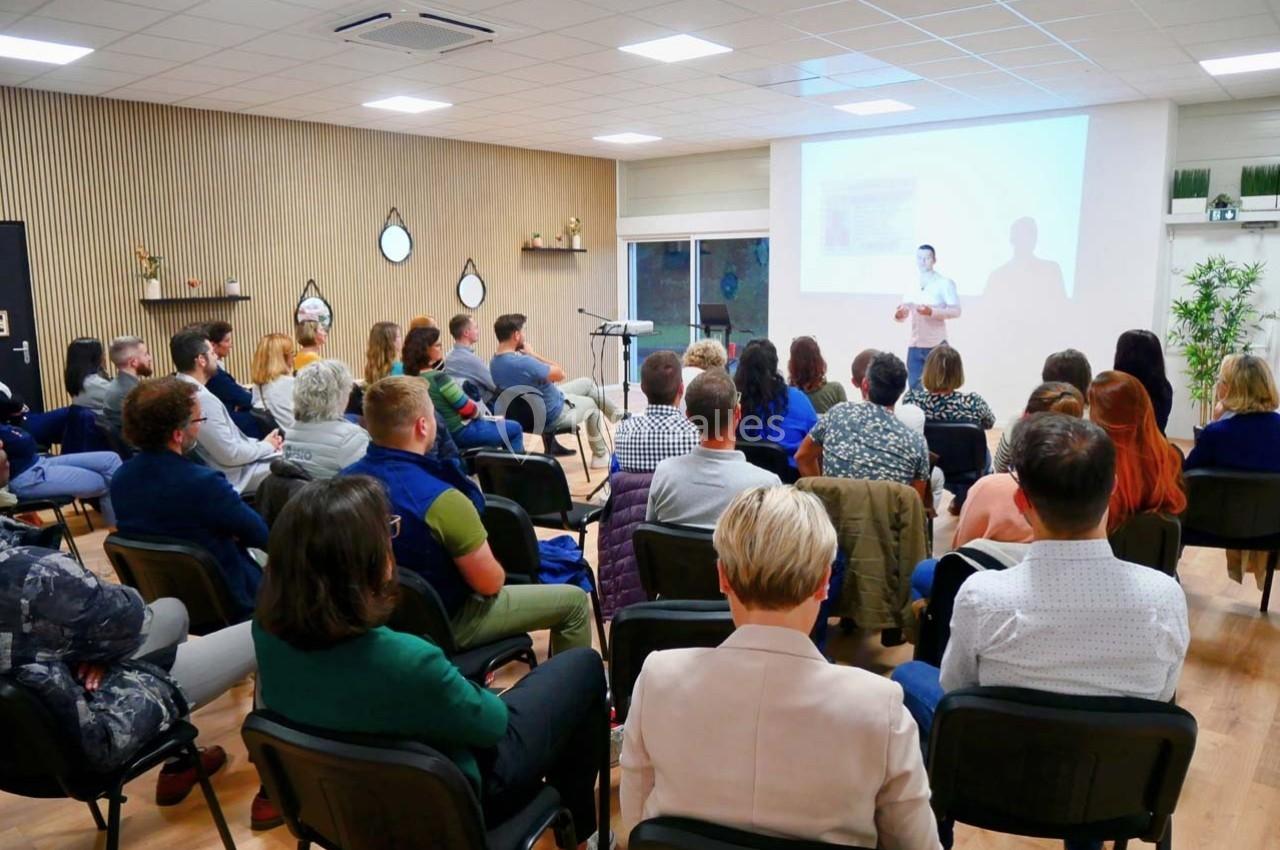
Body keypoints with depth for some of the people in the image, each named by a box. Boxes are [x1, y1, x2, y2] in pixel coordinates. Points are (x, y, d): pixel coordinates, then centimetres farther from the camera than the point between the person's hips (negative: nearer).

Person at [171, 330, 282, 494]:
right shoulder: (201, 398, -26)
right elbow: (231, 454, -25)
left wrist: (260, 443, 6)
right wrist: (267, 445, -9)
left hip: (237, 468, 9)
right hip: (239, 475, -9)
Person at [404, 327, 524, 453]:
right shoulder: (439, 377, -29)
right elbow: (467, 408, -20)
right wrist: (478, 411, 0)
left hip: (442, 433, 10)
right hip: (460, 431, -10)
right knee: (515, 429, 7)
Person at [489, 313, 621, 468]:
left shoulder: (494, 363, -9)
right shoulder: (523, 362, -39)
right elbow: (560, 374, -23)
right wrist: (533, 354, -17)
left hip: (532, 408, 9)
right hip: (552, 414, -9)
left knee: (587, 383, 22)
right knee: (591, 404, 23)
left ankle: (618, 417, 44)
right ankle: (600, 456, 41)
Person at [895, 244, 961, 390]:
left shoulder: (944, 283, -2)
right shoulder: (912, 286, 11)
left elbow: (956, 311, -10)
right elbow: (902, 314, 11)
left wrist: (931, 311, -25)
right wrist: (899, 314, -14)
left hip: (936, 346, -4)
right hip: (914, 347, 4)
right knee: (914, 388, 5)